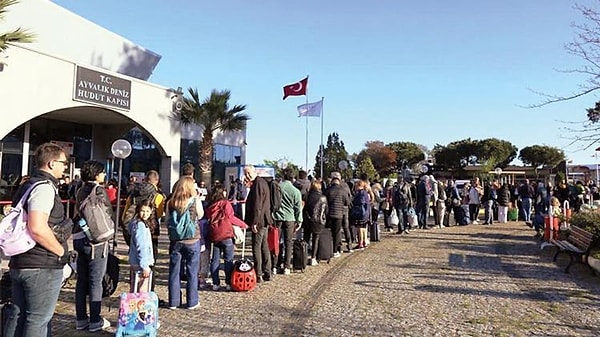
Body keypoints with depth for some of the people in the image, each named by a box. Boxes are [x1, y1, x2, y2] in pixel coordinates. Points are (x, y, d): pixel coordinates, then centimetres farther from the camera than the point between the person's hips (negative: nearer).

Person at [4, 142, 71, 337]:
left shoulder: (27, 185, 14)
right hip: (42, 267, -9)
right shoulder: (45, 187, -18)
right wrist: (60, 250, -16)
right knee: (38, 320, 1)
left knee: (17, 314, 19)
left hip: (19, 263, 10)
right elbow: (37, 228, -29)